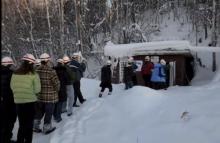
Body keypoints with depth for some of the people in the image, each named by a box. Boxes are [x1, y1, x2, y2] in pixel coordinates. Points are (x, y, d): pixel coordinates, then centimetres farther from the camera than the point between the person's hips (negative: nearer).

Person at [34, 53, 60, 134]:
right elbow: (56, 83, -15)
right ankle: (47, 128, 21)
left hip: (39, 96, 5)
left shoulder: (37, 71, -5)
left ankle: (35, 126, 27)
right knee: (48, 112, 10)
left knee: (39, 111, 22)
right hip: (50, 96, -5)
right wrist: (56, 90, 7)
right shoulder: (51, 71, -20)